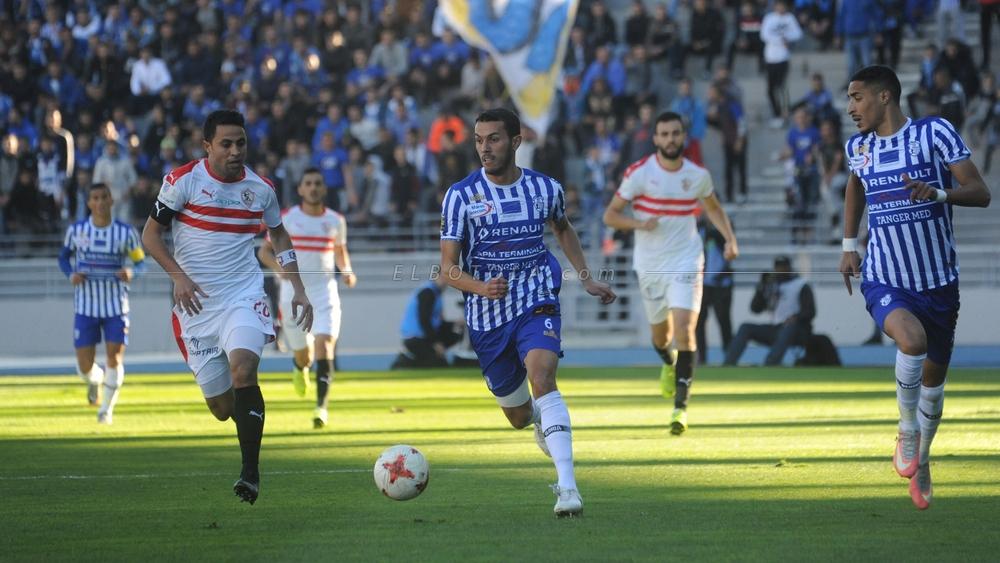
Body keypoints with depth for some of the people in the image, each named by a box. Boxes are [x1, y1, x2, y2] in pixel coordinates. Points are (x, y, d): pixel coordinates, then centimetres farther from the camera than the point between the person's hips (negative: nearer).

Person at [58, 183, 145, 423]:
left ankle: (107, 408, 10)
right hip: (85, 306, 1)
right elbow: (64, 257, 12)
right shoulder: (76, 230, -1)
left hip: (116, 306, -1)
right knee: (84, 365, -1)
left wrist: (131, 272, -19)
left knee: (115, 357, -8)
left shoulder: (126, 232, -4)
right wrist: (71, 274, -8)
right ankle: (95, 381, 36)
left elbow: (141, 262, 3)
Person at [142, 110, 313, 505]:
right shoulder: (183, 181, -4)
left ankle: (251, 472, -26)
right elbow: (151, 235, 1)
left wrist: (298, 289, 13)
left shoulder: (260, 188, 4)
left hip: (244, 295, 0)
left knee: (242, 369, -29)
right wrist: (178, 276, -14)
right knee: (221, 407, -1)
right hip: (196, 304, 0)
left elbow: (278, 235, 21)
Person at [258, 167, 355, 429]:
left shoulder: (335, 221, 5)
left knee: (324, 344, -19)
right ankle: (299, 368, 47)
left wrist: (346, 270, -1)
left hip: (325, 291, 0)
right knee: (303, 355, 8)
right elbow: (264, 251, 2)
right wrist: (279, 268, -18)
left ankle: (322, 405, -20)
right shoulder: (286, 218, -2)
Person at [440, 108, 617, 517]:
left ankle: (568, 487, -36)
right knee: (519, 417, 11)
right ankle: (543, 422, 52)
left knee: (541, 375, -30)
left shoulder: (545, 188, 0)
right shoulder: (461, 196, -7)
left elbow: (563, 229, 23)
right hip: (487, 315, 1)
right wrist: (480, 287, -28)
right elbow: (447, 267, -8)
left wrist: (586, 279, 15)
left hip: (536, 304, -1)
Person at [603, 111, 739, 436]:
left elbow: (713, 207, 19)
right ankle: (668, 363, 53)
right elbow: (610, 215, -4)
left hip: (685, 262, -1)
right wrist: (639, 224, -23)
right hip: (649, 264, 1)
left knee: (684, 330, -17)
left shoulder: (698, 175, -1)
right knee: (660, 332, 15)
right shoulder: (639, 173, -8)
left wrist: (729, 239, 4)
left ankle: (681, 406, -15)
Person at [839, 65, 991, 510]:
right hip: (884, 280, 0)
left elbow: (981, 193, -14)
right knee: (912, 340, -31)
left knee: (934, 376, 13)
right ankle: (908, 431, -10)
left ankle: (920, 459, 37)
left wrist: (938, 192, -32)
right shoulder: (858, 147, 3)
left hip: (938, 281, 0)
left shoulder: (934, 132, -10)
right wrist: (849, 246, 23)